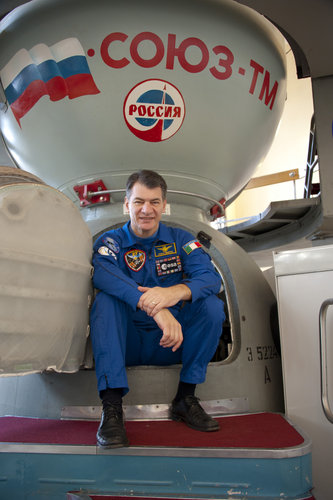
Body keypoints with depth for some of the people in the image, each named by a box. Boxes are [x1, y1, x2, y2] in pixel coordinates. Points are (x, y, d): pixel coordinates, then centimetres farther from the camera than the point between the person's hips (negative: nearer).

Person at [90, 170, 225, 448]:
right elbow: (104, 275, -26)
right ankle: (111, 406, -30)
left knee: (212, 305, -19)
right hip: (126, 344, -1)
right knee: (106, 300, -27)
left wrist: (174, 292, -37)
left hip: (171, 342, 2)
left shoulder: (180, 240, 4)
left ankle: (186, 397, -11)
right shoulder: (110, 241, -1)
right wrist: (155, 308, -43)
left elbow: (211, 277, -13)